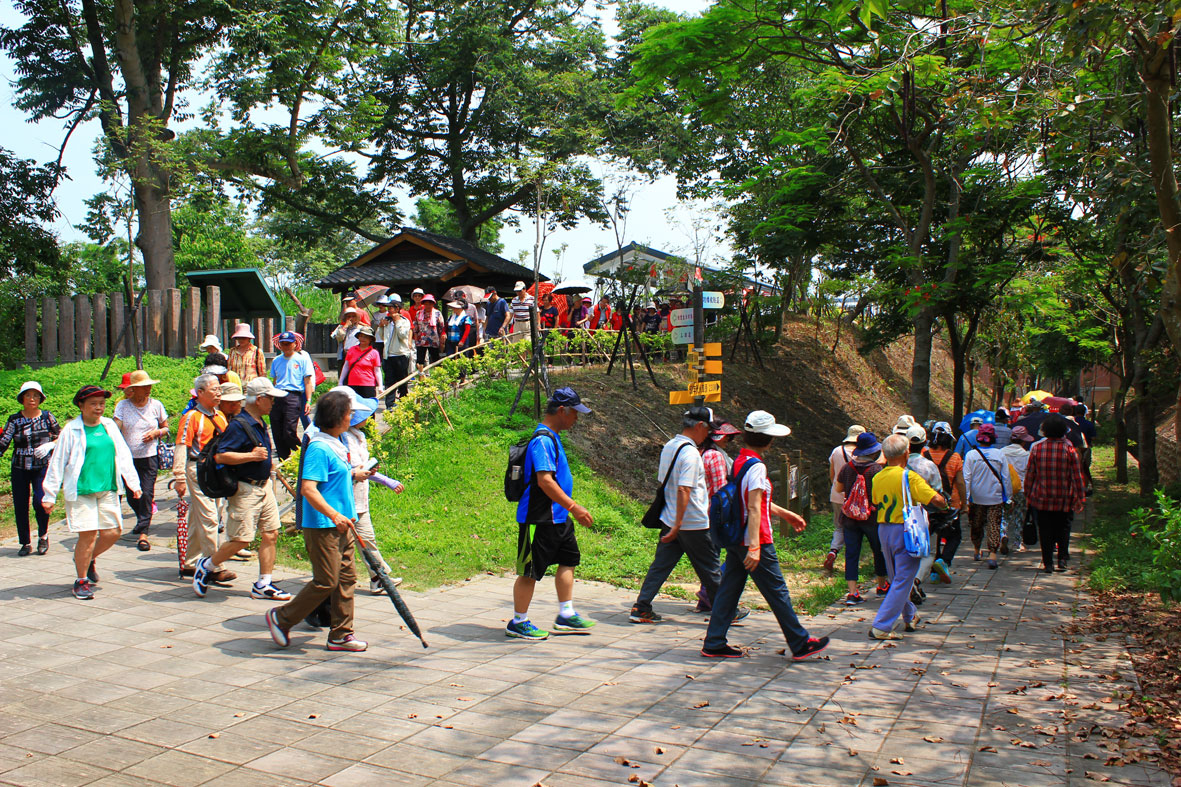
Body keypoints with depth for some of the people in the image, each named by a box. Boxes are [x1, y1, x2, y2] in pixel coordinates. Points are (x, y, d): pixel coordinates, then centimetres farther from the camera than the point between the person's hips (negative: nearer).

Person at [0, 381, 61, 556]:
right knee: (20, 506, 2)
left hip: (42, 467, -1)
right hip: (20, 469, 2)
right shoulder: (14, 420, 0)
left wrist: (49, 445, -11)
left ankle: (43, 536, 12)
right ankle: (25, 543, 18)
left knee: (40, 502, -14)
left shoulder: (47, 417, 1)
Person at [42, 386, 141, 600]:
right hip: (81, 491, -4)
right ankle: (81, 581, 10)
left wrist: (133, 482, 8)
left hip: (107, 489, 5)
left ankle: (89, 559, 33)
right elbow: (57, 463, 1)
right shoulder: (71, 430, -2)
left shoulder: (109, 426, 9)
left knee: (113, 531, 4)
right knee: (88, 534, -7)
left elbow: (123, 455, 13)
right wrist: (49, 496, 1)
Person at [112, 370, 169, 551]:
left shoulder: (156, 405, 3)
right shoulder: (123, 405, -1)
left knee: (146, 494, -9)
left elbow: (166, 428, 13)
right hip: (128, 457, 1)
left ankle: (143, 532, -5)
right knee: (131, 494, 11)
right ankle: (142, 520, 40)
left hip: (149, 456, -1)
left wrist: (156, 433, -8)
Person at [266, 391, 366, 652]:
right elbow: (308, 488, -26)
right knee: (326, 582, -4)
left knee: (347, 578, 10)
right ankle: (281, 618, 15)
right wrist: (334, 515, -29)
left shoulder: (336, 444, 12)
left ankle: (341, 634, 18)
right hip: (322, 526, -10)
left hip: (340, 523, 10)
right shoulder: (319, 448, -18)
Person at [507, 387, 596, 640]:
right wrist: (574, 507, -25)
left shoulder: (552, 438, 13)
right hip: (540, 520, -10)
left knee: (569, 560, 15)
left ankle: (566, 616, 25)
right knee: (531, 571, 0)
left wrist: (571, 508, 22)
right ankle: (518, 623, 12)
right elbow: (545, 481, -26)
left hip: (558, 517, 11)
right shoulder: (543, 440, -19)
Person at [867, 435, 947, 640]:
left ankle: (911, 616, 41)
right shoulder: (909, 477, -16)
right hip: (905, 530, -7)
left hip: (883, 529, 7)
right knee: (902, 582, -2)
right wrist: (945, 504, 2)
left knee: (896, 578, 22)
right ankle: (881, 627, -7)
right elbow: (937, 500, -19)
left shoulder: (877, 478, 3)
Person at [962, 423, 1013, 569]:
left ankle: (977, 551, 32)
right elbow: (1006, 478, 1)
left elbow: (966, 478, -7)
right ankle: (993, 554, -11)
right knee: (994, 526, 1)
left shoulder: (971, 455, -7)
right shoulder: (1000, 455, -4)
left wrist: (965, 498, -3)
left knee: (976, 525, 16)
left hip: (976, 498, 1)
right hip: (996, 498, -1)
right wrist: (1008, 497, 10)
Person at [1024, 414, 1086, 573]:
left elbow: (1029, 474, 0)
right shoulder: (1069, 449, -8)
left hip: (1041, 498, 1)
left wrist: (1028, 495, 9)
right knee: (1063, 528, 16)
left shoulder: (1037, 448, -5)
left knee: (1045, 531, 7)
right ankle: (1063, 557, 8)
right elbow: (1077, 476, -6)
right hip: (1065, 500, 0)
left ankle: (1048, 563, 8)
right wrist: (1081, 498, 1)